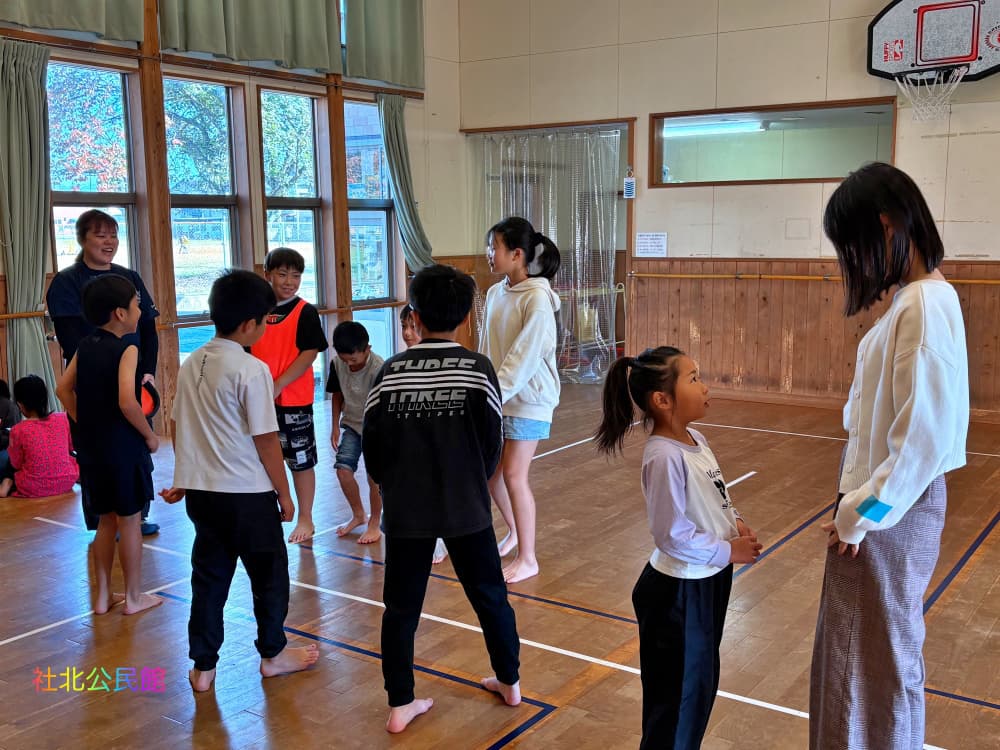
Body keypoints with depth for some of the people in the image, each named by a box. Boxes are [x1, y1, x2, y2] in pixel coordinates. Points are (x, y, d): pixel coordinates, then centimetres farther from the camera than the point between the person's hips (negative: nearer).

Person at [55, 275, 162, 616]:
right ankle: (134, 597, 15)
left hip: (91, 447, 7)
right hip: (123, 447, -7)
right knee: (130, 520, 5)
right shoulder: (127, 349, -16)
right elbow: (126, 401, -26)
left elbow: (63, 389, 10)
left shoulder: (85, 345, 6)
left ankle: (103, 595, 25)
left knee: (106, 520, 18)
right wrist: (149, 435, -14)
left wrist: (85, 423, 14)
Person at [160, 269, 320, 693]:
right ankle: (273, 653, 27)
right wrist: (284, 493, -5)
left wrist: (186, 477, 24)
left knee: (209, 576, 14)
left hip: (200, 490, 6)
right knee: (269, 574, 12)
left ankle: (203, 667, 19)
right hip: (247, 493, -6)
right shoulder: (252, 370, -16)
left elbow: (176, 427, 12)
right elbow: (266, 440, -15)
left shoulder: (191, 364, 5)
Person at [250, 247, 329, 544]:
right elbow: (246, 354, 11)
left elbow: (309, 353, -13)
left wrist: (277, 386, -18)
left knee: (300, 459, 5)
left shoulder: (305, 312, -7)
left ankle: (305, 519, 17)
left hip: (294, 399, -4)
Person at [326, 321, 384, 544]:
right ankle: (358, 515, 19)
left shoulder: (378, 369, -27)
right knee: (343, 468, -5)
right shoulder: (337, 364, -10)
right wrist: (335, 426, 4)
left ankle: (375, 523, 11)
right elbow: (338, 395, 6)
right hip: (352, 424, 5)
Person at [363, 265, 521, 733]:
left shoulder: (391, 372, -7)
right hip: (466, 509, 0)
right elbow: (493, 444, -4)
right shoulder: (477, 369, -9)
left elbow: (372, 445, -3)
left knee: (401, 607, 12)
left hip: (405, 510, 0)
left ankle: (400, 704, 18)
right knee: (490, 595, 18)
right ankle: (509, 681, 34)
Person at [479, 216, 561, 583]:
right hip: (497, 397, 7)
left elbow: (524, 356, -21)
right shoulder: (495, 293, 4)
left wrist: (495, 393, -23)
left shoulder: (537, 298, -18)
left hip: (528, 398, -7)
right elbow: (487, 349, 8)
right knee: (490, 470, 13)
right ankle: (515, 531, 38)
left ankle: (527, 559, 9)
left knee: (513, 475, -5)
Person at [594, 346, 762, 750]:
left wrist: (735, 523, -3)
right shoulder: (664, 457, -27)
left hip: (708, 580, 9)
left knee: (701, 680, 25)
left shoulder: (695, 439, 1)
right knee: (679, 691, 8)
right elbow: (674, 536, -26)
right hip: (679, 591, -9)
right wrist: (728, 551, -17)